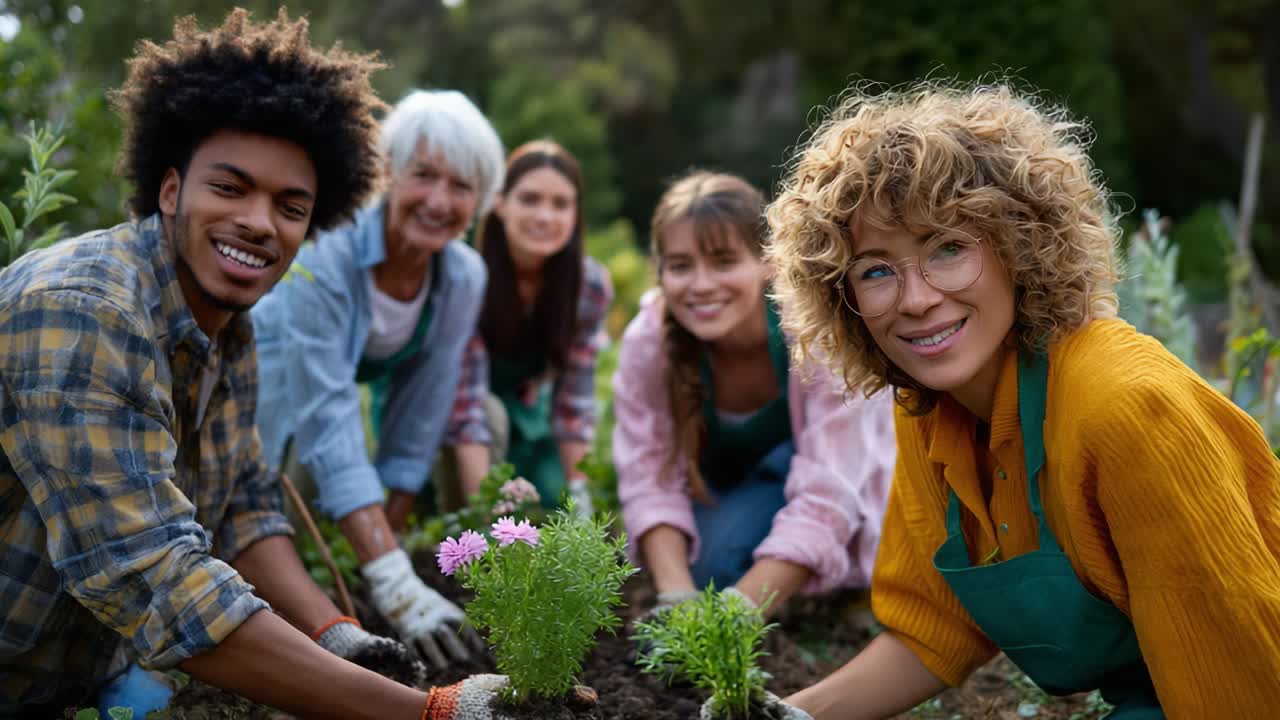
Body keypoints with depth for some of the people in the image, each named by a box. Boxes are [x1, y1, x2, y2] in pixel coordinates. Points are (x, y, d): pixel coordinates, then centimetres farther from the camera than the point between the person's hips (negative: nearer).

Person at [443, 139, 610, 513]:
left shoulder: (592, 284, -22)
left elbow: (574, 399, -15)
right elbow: (465, 401, -38)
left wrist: (578, 494, -17)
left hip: (528, 402, 4)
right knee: (492, 417, -33)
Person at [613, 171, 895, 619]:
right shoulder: (647, 342, -25)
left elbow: (824, 501, -39)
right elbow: (650, 481, -25)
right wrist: (678, 598, -42)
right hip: (737, 494, 2)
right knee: (709, 564, -27)